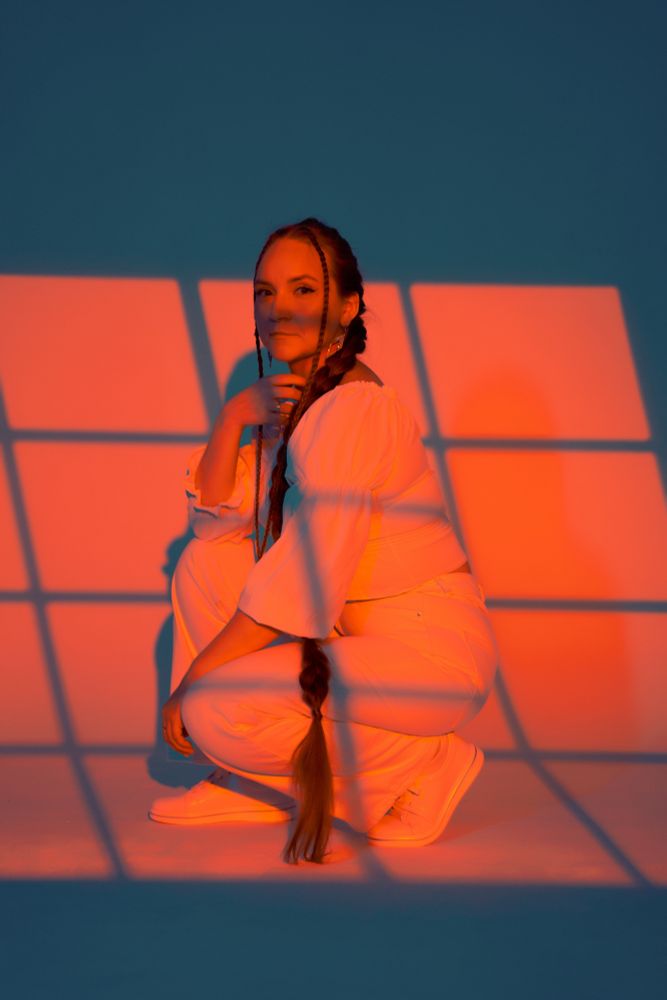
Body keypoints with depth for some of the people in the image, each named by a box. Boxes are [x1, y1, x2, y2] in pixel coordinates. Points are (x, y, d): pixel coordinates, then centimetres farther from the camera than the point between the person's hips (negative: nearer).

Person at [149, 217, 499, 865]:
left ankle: (427, 767, -3)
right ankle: (250, 786, 9)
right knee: (205, 564, 2)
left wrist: (189, 683, -18)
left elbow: (302, 581, -25)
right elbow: (213, 521, 9)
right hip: (354, 632, 9)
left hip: (434, 650, -9)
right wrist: (234, 417, -7)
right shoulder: (292, 400, 8)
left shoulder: (353, 409, -21)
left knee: (216, 715, -21)